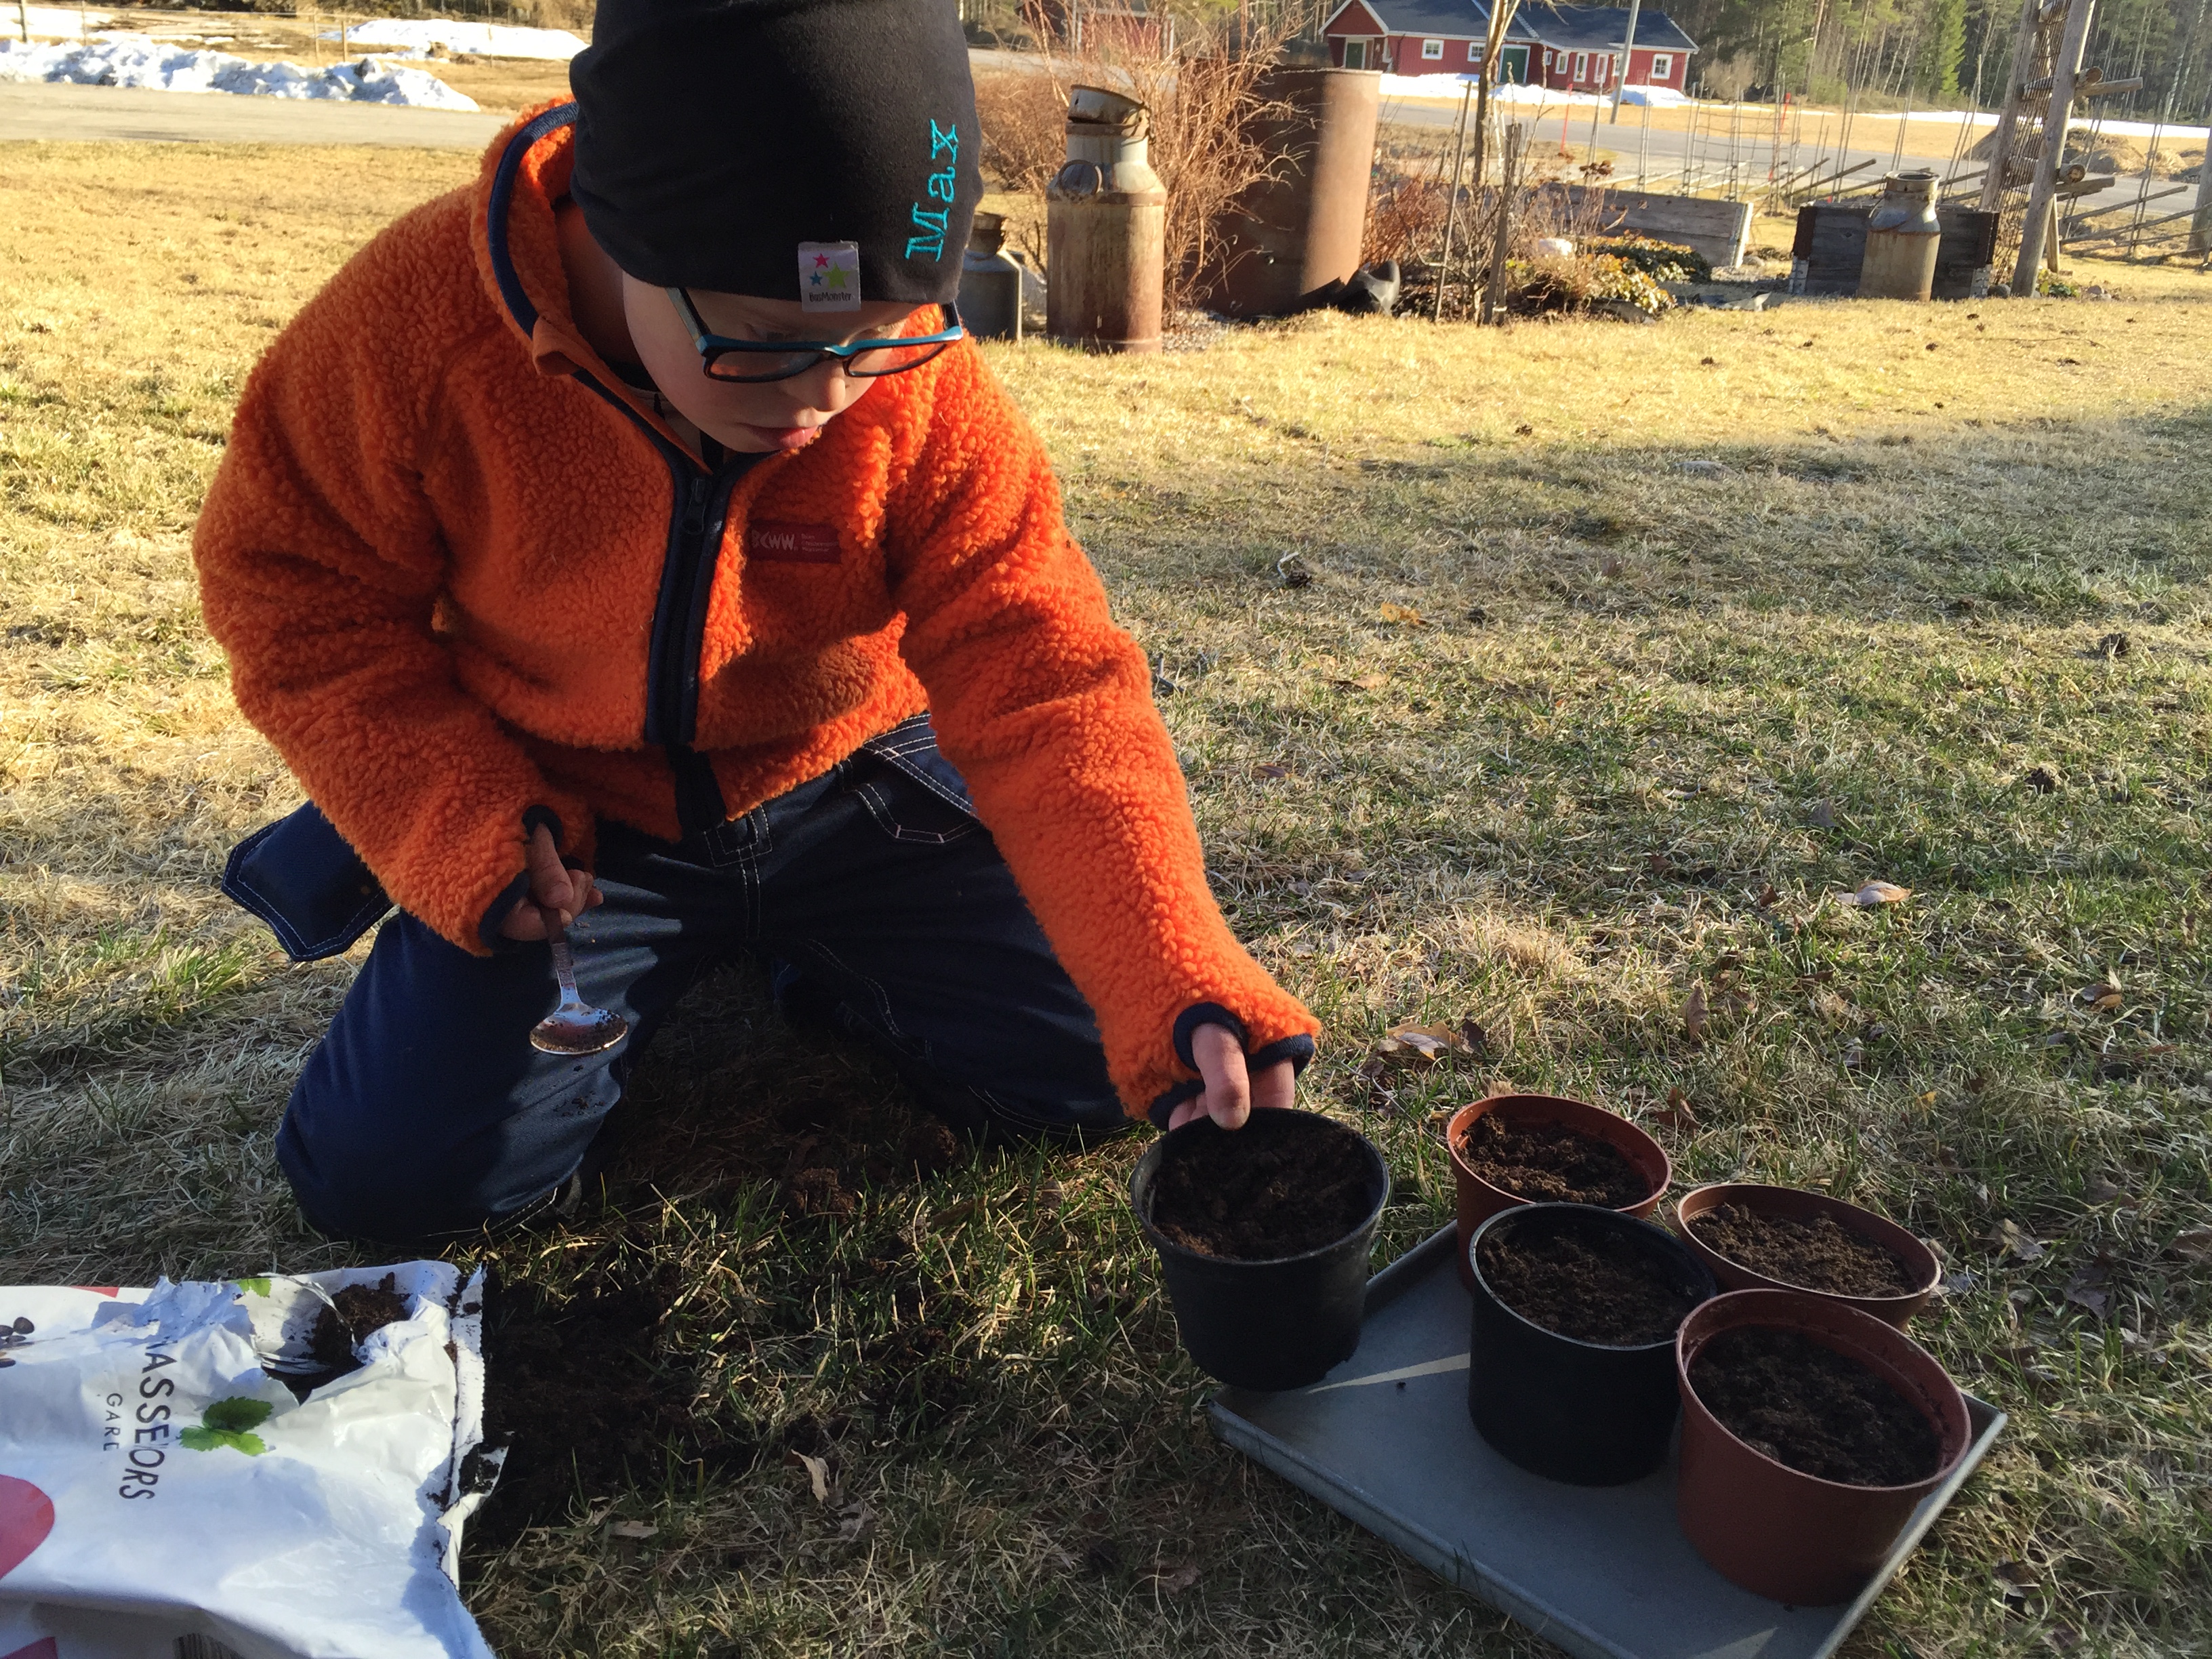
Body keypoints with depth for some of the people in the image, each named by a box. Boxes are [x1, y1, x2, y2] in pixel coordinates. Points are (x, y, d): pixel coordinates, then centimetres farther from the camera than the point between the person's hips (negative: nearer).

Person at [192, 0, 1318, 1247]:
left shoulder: (925, 392, -22)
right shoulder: (423, 318, -22)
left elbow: (1046, 688, -25)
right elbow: (295, 585, -9)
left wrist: (1180, 990, -36)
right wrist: (458, 827, -22)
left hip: (846, 786, 1)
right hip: (565, 830, 0)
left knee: (1084, 1073, -6)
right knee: (397, 1174, -14)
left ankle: (803, 948, 19)